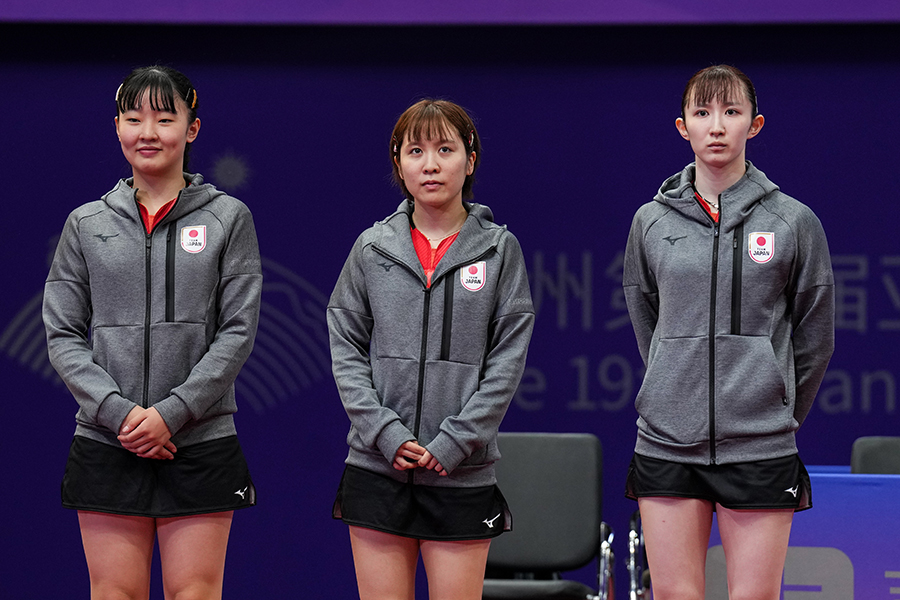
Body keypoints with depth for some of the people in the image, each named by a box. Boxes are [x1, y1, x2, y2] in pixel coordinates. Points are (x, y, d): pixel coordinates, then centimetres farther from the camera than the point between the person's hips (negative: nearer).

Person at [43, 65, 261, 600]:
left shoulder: (229, 218, 5)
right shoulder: (87, 224, 9)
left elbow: (237, 333, -1)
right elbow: (64, 335, 5)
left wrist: (170, 413, -12)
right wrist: (118, 412, -10)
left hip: (201, 445, -1)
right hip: (106, 446, 1)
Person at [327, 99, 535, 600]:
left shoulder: (500, 249, 3)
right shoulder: (373, 248, 6)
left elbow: (507, 360, -2)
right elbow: (346, 348, 4)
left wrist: (452, 443, -10)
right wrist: (385, 433, -9)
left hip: (464, 475, -1)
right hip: (377, 469, 1)